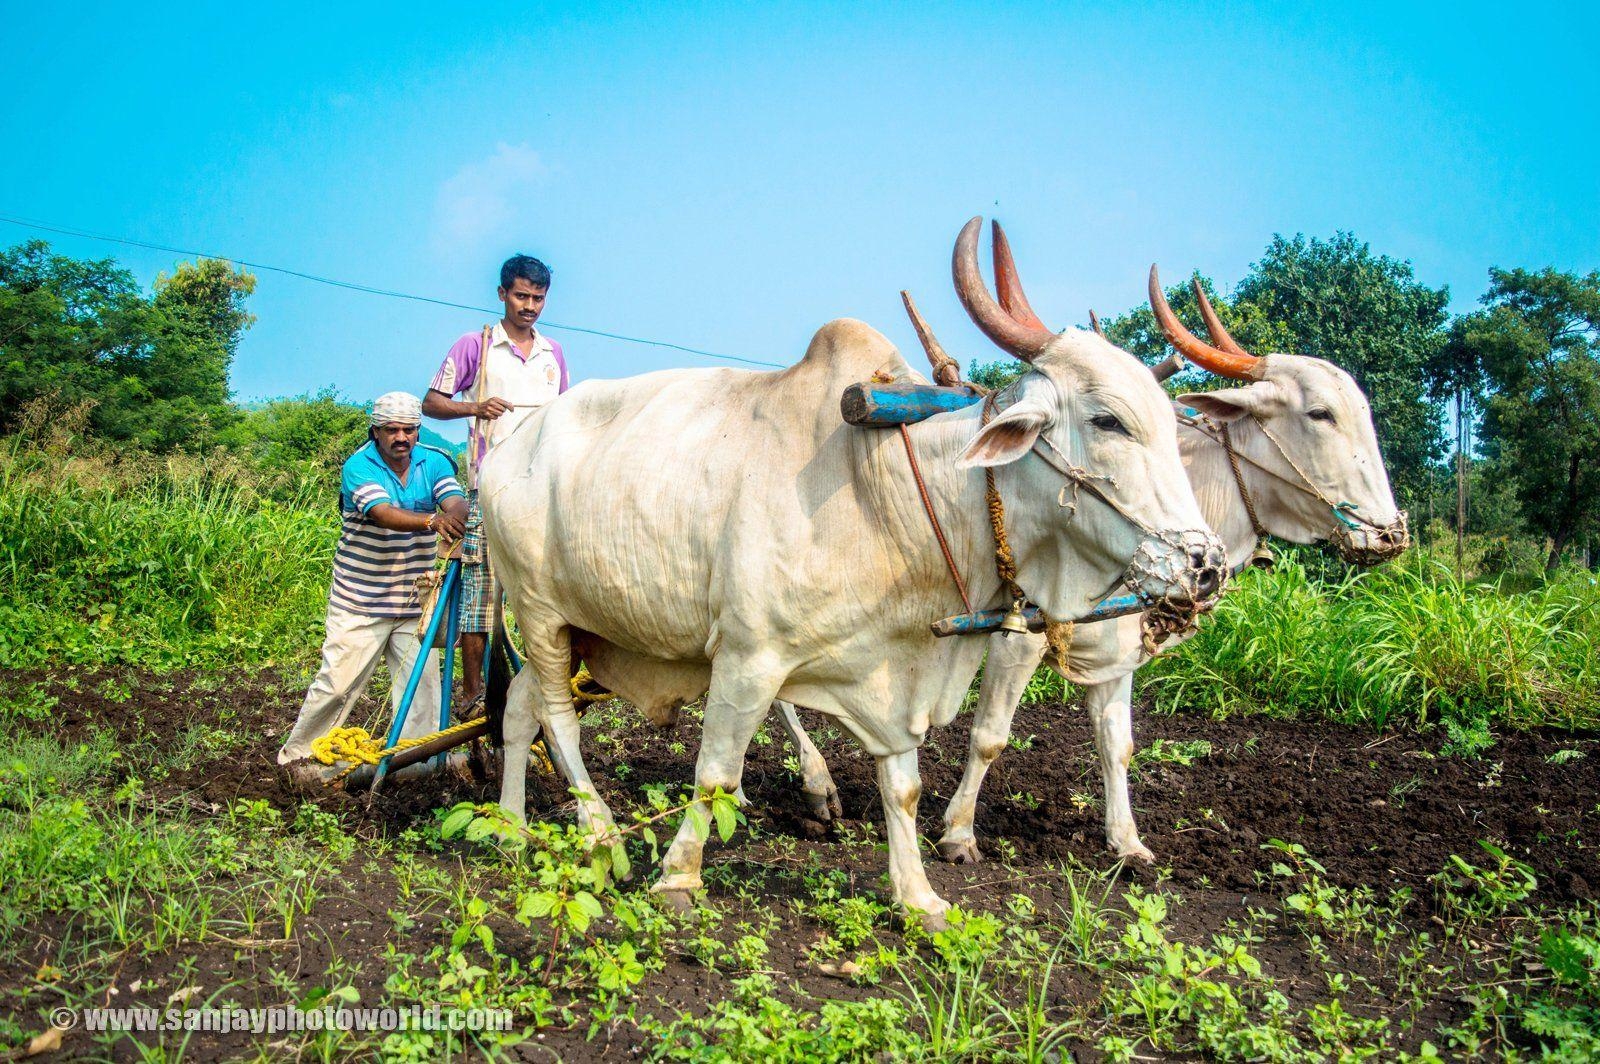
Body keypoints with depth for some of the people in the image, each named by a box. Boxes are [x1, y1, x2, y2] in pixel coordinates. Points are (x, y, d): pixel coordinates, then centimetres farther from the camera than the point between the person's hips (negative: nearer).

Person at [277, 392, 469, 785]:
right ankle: (297, 756, 17)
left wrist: (454, 515, -42)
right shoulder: (359, 466, -12)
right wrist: (432, 520, -46)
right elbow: (383, 513, -29)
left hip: (415, 599, 4)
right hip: (361, 600, -3)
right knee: (337, 681, -1)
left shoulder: (434, 462, 0)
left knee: (422, 685, 2)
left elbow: (457, 501, -17)